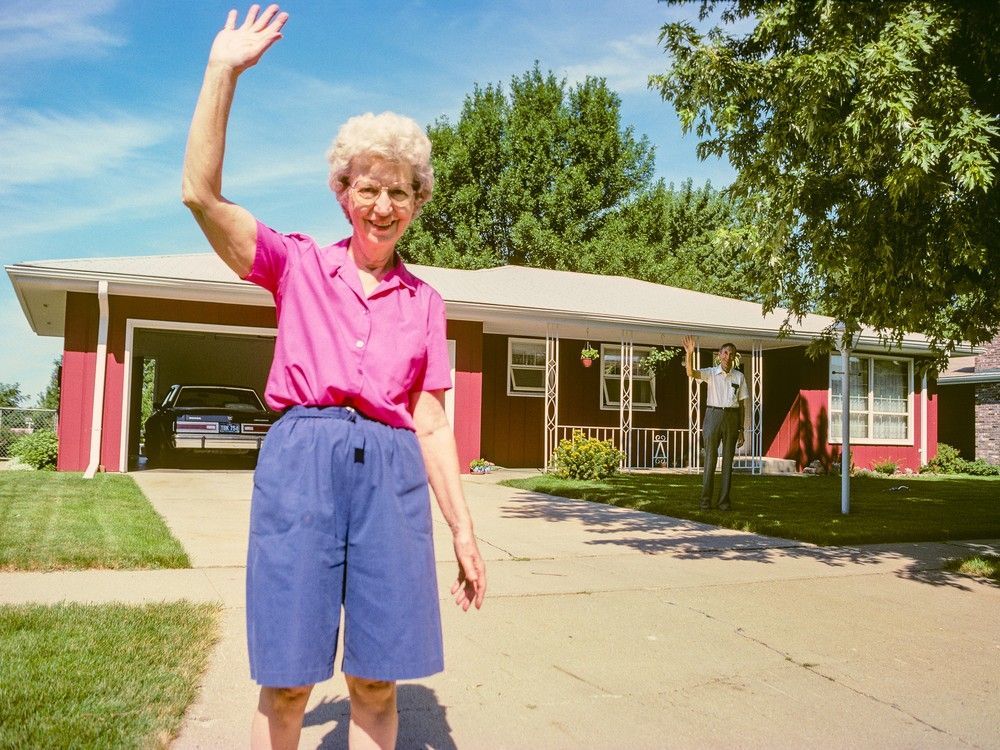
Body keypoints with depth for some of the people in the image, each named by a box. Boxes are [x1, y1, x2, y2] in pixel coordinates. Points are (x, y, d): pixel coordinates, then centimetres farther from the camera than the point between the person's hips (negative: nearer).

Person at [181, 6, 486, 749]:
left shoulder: (424, 302, 13)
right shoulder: (299, 264, 9)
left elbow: (431, 424, 11)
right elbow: (202, 194, -6)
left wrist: (464, 529, 7)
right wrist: (223, 71, -8)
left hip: (391, 474, 2)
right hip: (301, 461, -2)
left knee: (377, 680, 5)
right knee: (287, 680, 2)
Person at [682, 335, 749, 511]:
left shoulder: (739, 376, 8)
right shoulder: (711, 373, 3)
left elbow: (741, 404, 9)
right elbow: (691, 373, -16)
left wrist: (741, 430, 6)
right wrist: (689, 354, -32)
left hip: (731, 417, 2)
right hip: (713, 415, -2)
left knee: (728, 460, 5)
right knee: (710, 459, -2)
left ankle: (724, 500, 11)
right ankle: (706, 500, 3)